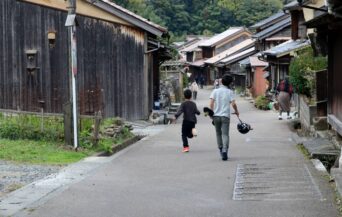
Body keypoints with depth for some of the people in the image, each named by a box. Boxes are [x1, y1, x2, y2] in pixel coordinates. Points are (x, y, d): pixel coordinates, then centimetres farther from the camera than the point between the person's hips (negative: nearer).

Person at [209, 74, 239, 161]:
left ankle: (221, 150, 24)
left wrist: (211, 113, 4)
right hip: (225, 115, -2)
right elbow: (233, 104, -9)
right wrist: (236, 111, 8)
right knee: (225, 134, -4)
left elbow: (211, 103, -4)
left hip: (216, 115, 2)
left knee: (218, 134, 17)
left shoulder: (215, 91, 4)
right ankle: (225, 150, -21)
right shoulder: (230, 92, -1)